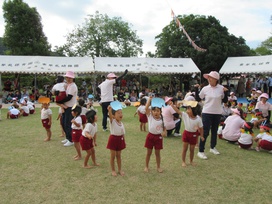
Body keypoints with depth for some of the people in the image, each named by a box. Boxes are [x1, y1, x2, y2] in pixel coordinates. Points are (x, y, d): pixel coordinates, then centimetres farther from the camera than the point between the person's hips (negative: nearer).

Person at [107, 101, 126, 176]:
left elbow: (123, 133, 10)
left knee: (118, 155, 17)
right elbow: (110, 116, -36)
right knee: (113, 156, 8)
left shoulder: (121, 123, 3)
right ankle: (113, 170, 23)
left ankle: (120, 169, 30)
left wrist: (124, 141, 9)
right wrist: (109, 110, -55)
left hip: (120, 139, 5)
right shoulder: (112, 121, -14)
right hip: (113, 139, -5)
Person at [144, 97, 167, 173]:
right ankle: (146, 166, 26)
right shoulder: (150, 116, -8)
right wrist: (150, 98, -19)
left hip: (158, 137, 1)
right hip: (150, 136, -1)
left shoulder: (162, 119, -3)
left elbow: (164, 127, 5)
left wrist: (164, 132, -16)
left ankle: (158, 167, 28)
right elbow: (146, 108, -21)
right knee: (148, 153, 11)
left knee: (157, 153, 13)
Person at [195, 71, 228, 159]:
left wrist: (225, 92, -13)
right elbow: (198, 98, 1)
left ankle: (212, 147, 36)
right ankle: (201, 151, 4)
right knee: (205, 132, -4)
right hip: (207, 113, -2)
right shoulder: (205, 88, -7)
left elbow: (225, 101, 1)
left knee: (214, 130, 18)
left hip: (217, 113, 3)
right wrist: (196, 89, -8)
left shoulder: (221, 88, -4)